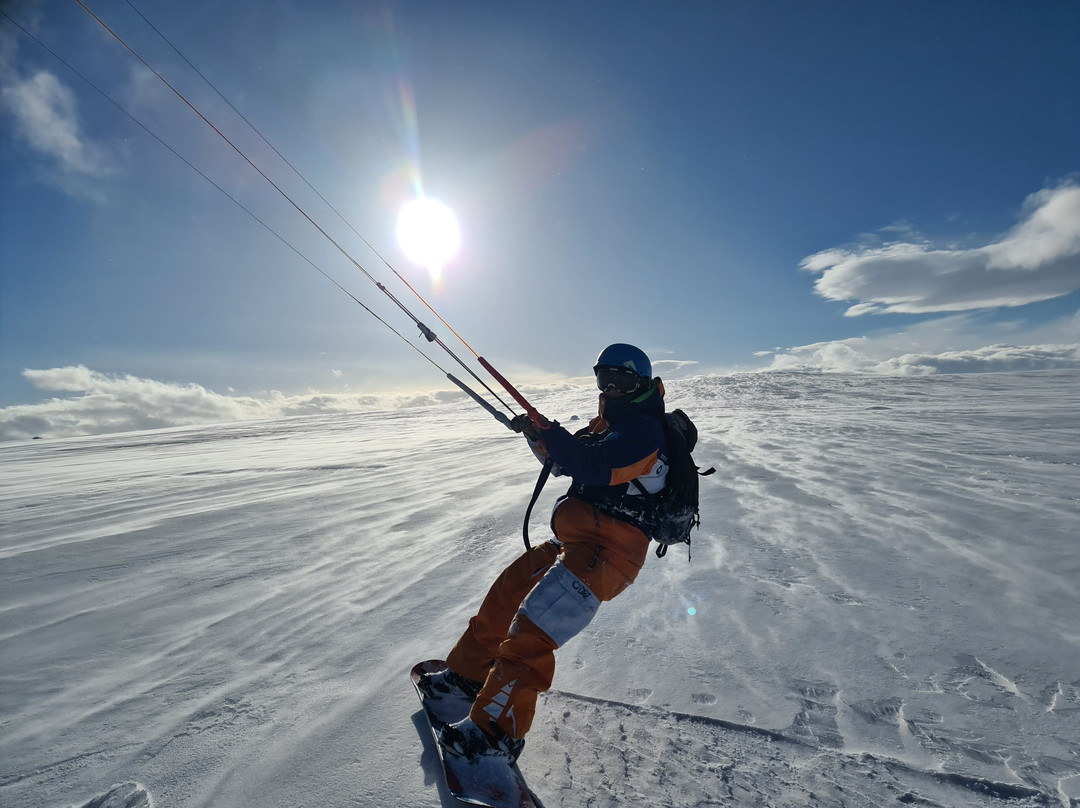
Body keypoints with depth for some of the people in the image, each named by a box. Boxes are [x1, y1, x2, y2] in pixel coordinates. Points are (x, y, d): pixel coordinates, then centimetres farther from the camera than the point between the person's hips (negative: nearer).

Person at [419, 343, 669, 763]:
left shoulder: (643, 427, -13)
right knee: (507, 592, 14)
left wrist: (549, 431, -20)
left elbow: (593, 468, -26)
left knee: (532, 626, -17)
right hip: (578, 542, 10)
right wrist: (537, 435, 5)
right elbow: (566, 460, 21)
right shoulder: (611, 422, 18)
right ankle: (468, 673, 31)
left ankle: (498, 730, -3)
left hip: (606, 552, -10)